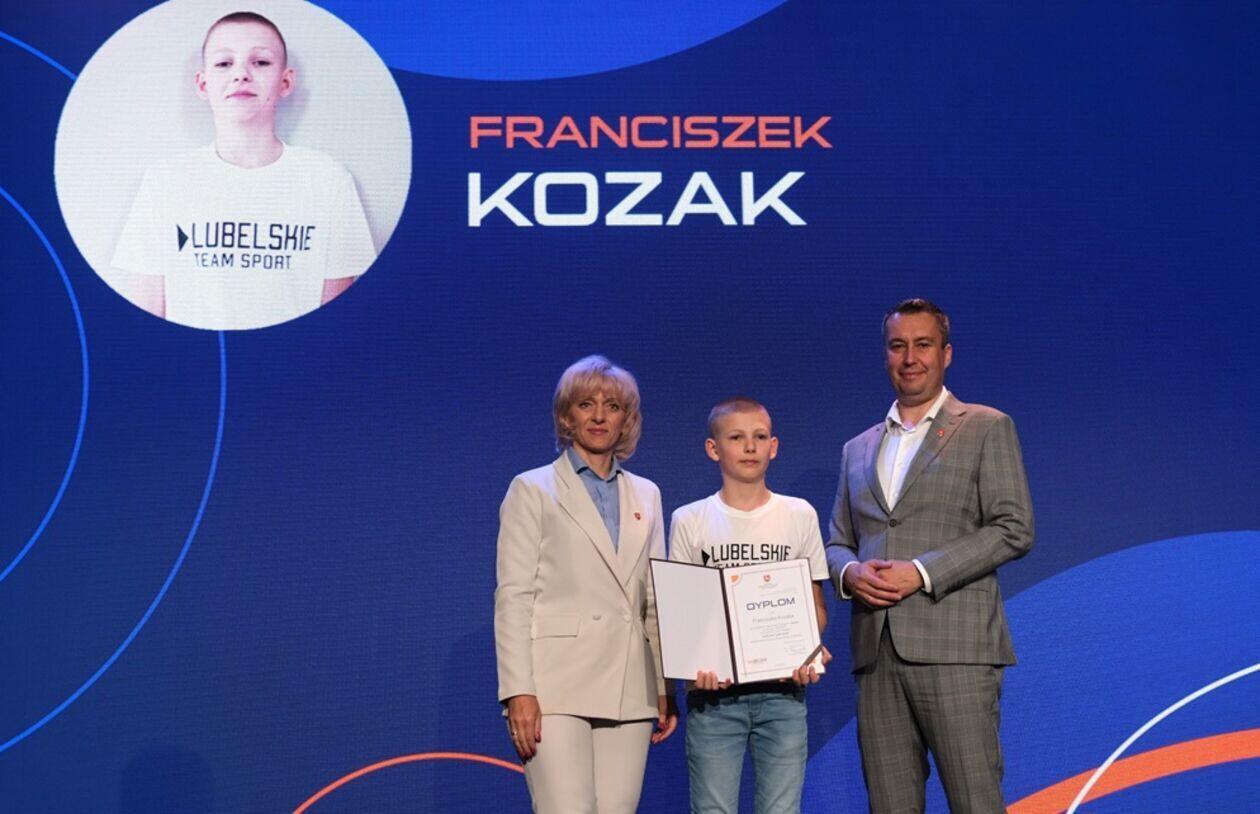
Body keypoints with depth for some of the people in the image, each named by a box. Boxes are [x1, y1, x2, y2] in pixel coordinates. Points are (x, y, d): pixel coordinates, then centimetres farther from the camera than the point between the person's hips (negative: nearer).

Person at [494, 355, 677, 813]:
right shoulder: (533, 490, 5)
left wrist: (666, 688, 9)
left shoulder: (646, 496, 17)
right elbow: (513, 597, -2)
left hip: (629, 691, 4)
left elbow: (656, 601, 16)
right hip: (557, 688, -4)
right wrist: (519, 692, -11)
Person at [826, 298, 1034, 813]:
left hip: (953, 648, -5)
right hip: (875, 653, 5)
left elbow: (1014, 529, -4)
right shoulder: (859, 449, 21)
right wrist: (849, 572, -3)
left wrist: (922, 572, -13)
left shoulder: (986, 428, 5)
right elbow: (838, 542, 22)